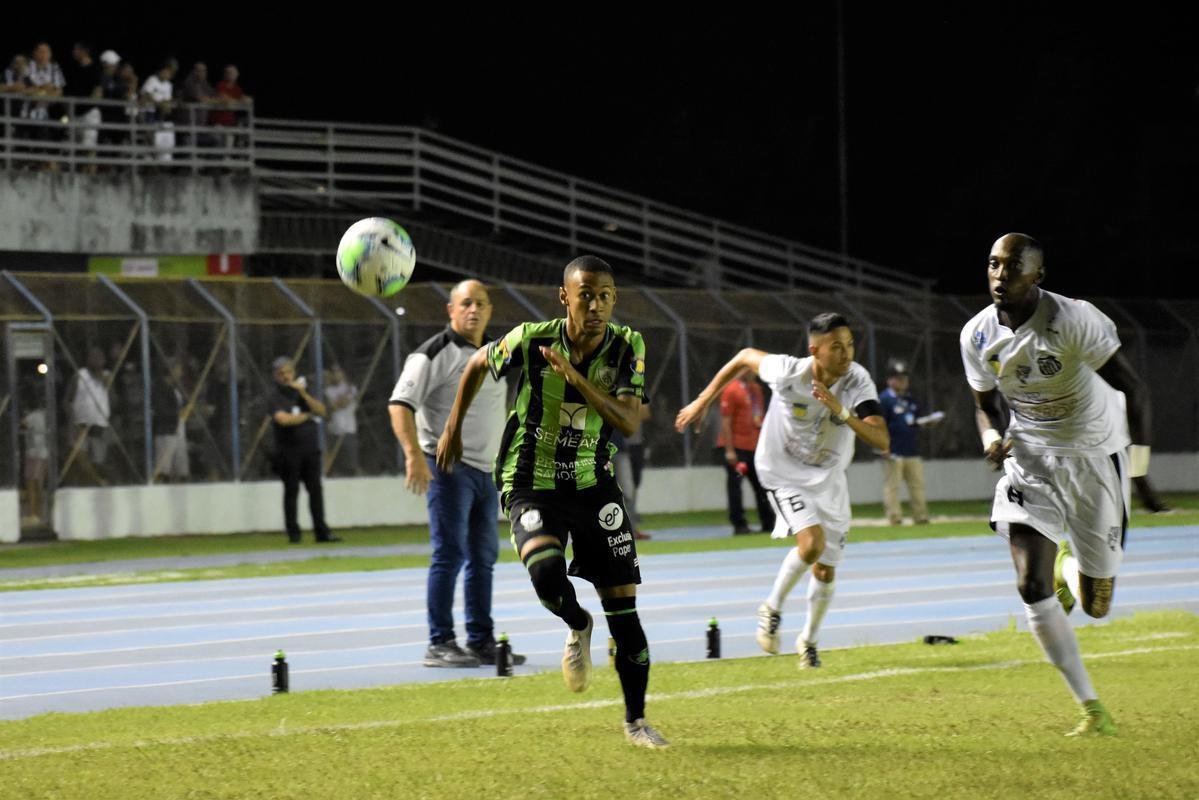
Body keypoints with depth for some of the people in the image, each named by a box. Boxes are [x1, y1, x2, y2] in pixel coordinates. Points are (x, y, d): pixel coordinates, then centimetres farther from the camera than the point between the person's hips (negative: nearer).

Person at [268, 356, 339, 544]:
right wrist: (307, 415, -4)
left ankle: (321, 531, 3)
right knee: (291, 491, -1)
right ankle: (293, 533, 2)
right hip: (289, 450, -4)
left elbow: (321, 411, 2)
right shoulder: (275, 398, -2)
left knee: (315, 490, 1)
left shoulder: (302, 392, 15)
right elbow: (284, 419, -18)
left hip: (310, 449, 4)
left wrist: (304, 394, -9)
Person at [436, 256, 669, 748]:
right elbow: (478, 364, 5)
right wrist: (453, 428, 12)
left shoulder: (627, 348, -11)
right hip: (532, 483, -2)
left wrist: (575, 376, -31)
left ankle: (635, 721, 13)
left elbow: (629, 422, -22)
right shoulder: (531, 340, -16)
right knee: (545, 571, -30)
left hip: (593, 483, 2)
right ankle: (577, 629, 6)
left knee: (623, 605, -2)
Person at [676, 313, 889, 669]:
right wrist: (703, 401, 1)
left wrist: (841, 412, -45)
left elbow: (881, 441, -32)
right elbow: (746, 356, -5)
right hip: (784, 471, -3)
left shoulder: (858, 381, -23)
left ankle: (809, 640, 34)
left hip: (829, 477, 3)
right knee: (812, 542, -26)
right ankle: (772, 608, -1)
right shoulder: (788, 373, -27)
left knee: (825, 571, 9)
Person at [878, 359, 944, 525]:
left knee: (917, 486, 8)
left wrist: (928, 421, 4)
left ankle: (921, 518, 13)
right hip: (893, 454, -7)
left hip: (912, 453, 7)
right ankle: (895, 519, -5)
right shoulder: (884, 399, -7)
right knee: (892, 486, -5)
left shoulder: (910, 399, 16)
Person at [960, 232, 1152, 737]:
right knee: (1032, 586, -15)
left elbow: (1134, 390, -19)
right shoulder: (978, 336, -7)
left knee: (1096, 606, 3)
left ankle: (1071, 563, 42)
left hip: (1093, 458, -3)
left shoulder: (1073, 320, -23)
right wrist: (994, 438, -13)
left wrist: (1139, 462, -23)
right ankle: (1091, 709, -5)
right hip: (1031, 461, 3)